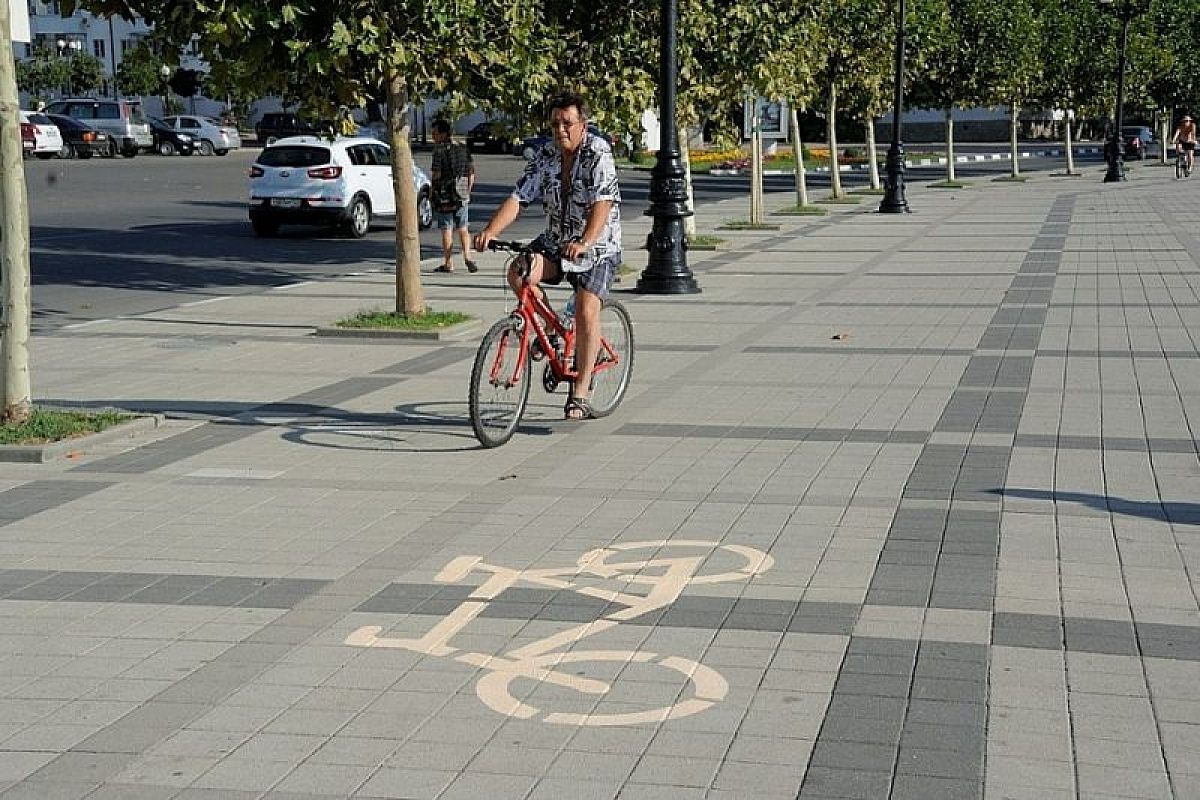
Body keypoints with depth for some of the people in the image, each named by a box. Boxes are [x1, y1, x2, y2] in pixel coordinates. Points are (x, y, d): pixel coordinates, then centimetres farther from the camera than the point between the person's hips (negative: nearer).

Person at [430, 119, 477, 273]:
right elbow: (471, 172, 9)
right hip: (462, 196, 5)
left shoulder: (440, 149, -10)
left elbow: (437, 173, -15)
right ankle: (467, 256, -1)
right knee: (463, 229, 14)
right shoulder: (463, 149, 9)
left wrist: (432, 190, 0)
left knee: (447, 230, 1)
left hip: (444, 196, -5)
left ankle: (448, 264, 4)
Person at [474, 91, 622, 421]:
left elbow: (603, 203, -29)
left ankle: (579, 396, -13)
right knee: (518, 274, -22)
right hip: (556, 241, 5)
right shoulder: (544, 157, -2)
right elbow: (517, 198, -9)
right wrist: (490, 231, -26)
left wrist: (584, 243, -45)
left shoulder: (598, 153, -17)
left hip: (597, 246, -5)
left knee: (586, 312, -19)